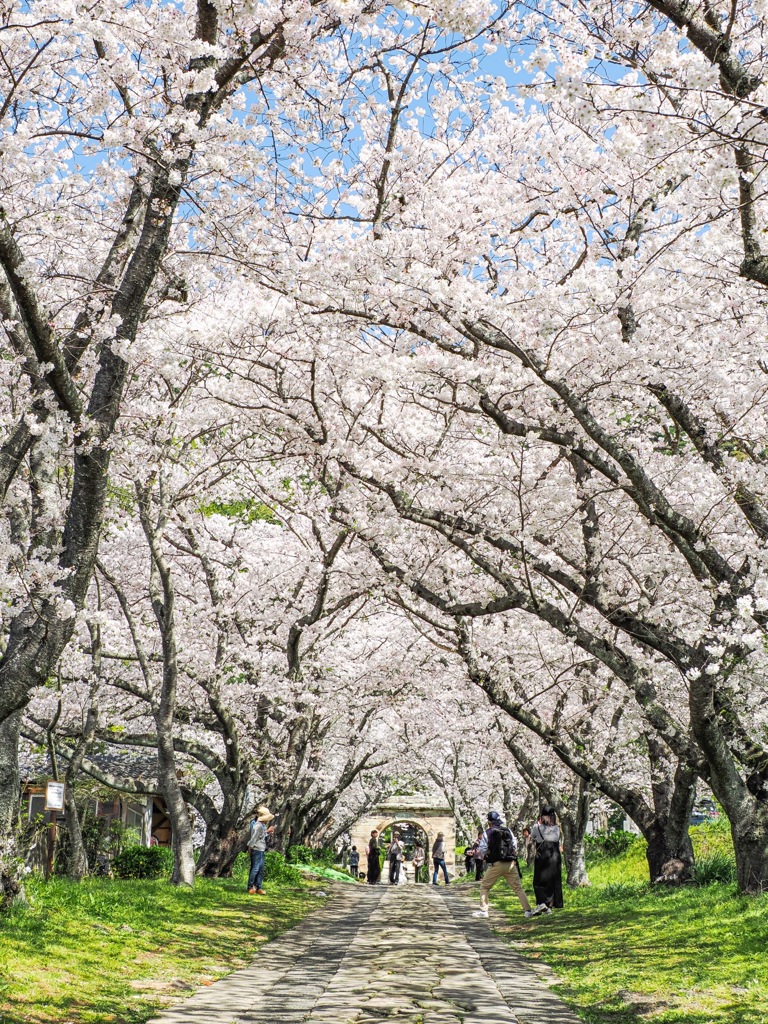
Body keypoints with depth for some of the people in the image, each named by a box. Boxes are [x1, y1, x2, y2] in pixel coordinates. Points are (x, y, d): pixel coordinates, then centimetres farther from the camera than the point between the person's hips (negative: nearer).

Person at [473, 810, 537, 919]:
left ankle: (483, 910, 7)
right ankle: (527, 910, -1)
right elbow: (515, 846, 10)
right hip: (510, 864, 3)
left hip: (496, 864, -3)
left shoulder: (488, 833, -4)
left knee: (484, 887, 12)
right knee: (518, 888, 7)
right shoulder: (508, 831, 6)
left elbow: (482, 850, -6)